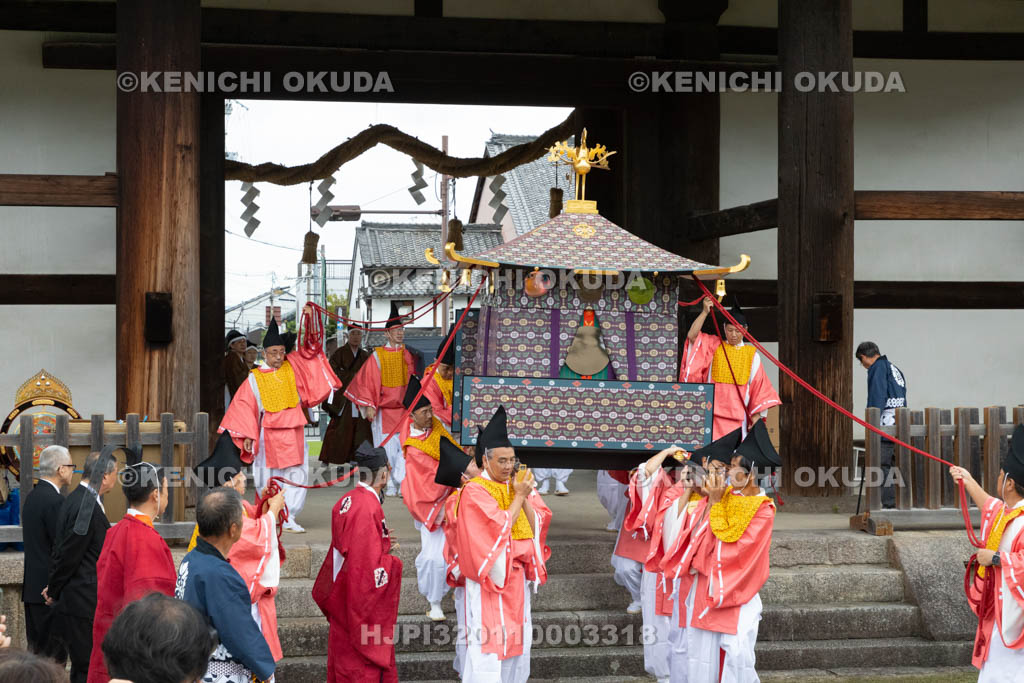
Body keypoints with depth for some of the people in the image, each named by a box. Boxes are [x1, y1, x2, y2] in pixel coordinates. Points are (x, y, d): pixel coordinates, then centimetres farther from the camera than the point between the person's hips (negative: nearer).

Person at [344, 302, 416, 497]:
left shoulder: (408, 355, 8)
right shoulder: (378, 356, -1)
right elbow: (367, 380, -1)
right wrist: (369, 405, -6)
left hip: (405, 408, 2)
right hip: (383, 410, -2)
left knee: (405, 448, -6)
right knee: (386, 449, -2)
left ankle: (403, 485, -2)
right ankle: (389, 486, 7)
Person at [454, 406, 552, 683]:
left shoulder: (517, 485, 8)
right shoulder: (474, 491, -12)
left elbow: (537, 526, 2)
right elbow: (499, 529, -18)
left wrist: (524, 498, -10)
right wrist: (518, 497, -13)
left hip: (517, 576, 7)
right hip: (491, 577, -7)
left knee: (517, 641, 9)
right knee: (488, 645, -9)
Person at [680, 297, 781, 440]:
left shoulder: (751, 354, 7)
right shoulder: (714, 346, 9)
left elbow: (758, 386, 6)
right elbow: (692, 336, -3)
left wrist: (756, 417, 0)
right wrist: (705, 312, -10)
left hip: (738, 416, 0)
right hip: (714, 414, 0)